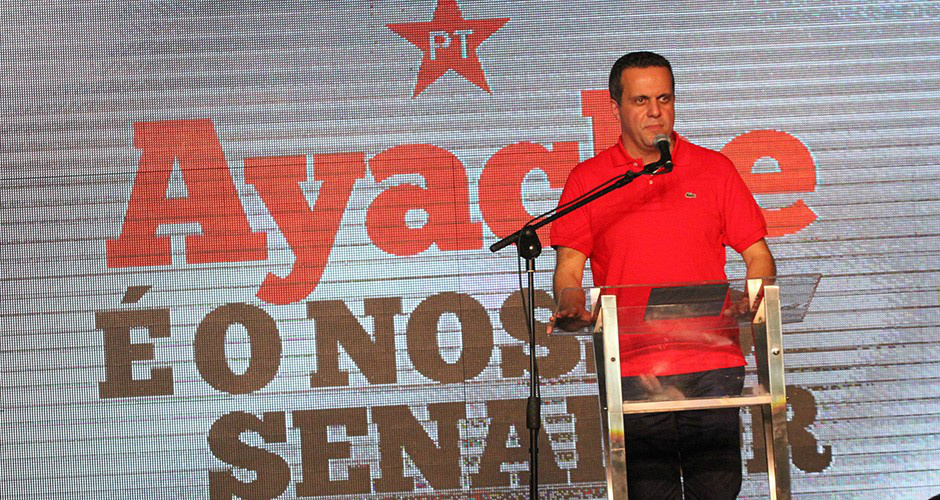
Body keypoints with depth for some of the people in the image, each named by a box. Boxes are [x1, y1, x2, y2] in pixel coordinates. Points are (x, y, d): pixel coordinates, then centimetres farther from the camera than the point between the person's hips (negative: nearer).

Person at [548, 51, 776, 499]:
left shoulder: (715, 169, 11)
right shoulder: (587, 180, 9)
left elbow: (758, 255, 11)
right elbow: (568, 268, 6)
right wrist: (571, 309, -16)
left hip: (713, 365, 1)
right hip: (631, 369, -1)